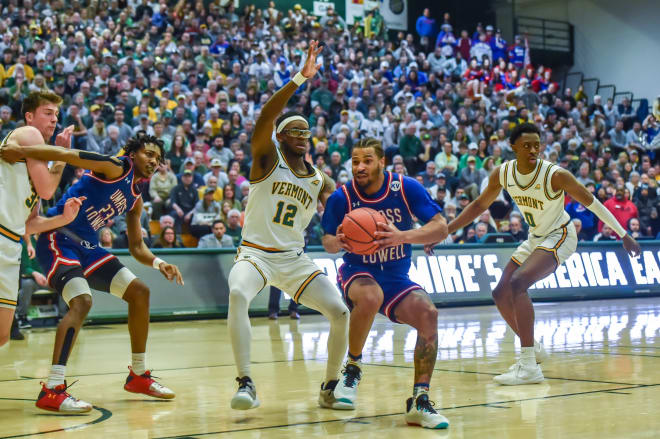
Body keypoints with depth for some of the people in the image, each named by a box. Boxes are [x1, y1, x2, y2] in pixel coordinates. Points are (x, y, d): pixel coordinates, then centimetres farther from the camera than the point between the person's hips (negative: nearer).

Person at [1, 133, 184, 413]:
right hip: (58, 238, -10)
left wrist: (157, 263, -1)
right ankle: (51, 391, -32)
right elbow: (67, 155, -21)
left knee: (140, 292, 10)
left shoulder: (135, 199, 16)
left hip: (86, 246, 10)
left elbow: (136, 247, 19)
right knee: (82, 301, -29)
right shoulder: (117, 167, -9)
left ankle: (138, 376, 21)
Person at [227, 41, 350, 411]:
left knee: (341, 312, -10)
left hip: (296, 259, 4)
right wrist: (300, 79, -31)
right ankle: (246, 384, -31)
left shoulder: (320, 180, 9)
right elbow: (266, 116, -22)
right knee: (238, 295, -35)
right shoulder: (267, 159, -3)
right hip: (256, 253, -4)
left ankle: (329, 389, 9)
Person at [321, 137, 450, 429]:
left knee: (428, 315, -25)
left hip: (396, 277, 2)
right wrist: (337, 242, -25)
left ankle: (419, 402, -13)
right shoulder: (341, 197, -10)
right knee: (371, 296, -38)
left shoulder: (406, 188, -10)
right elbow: (327, 242, 1)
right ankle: (352, 369, -12)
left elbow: (440, 228, -13)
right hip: (357, 273, -2)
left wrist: (402, 236, -30)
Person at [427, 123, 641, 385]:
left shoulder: (555, 175, -24)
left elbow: (591, 203, -13)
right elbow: (479, 205, 5)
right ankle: (533, 349, 28)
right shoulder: (502, 173, -9)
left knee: (518, 283, -27)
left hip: (559, 236, -7)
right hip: (534, 238, 7)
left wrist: (623, 234, -8)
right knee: (501, 294, 5)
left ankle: (529, 367, -29)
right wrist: (444, 231, 0)